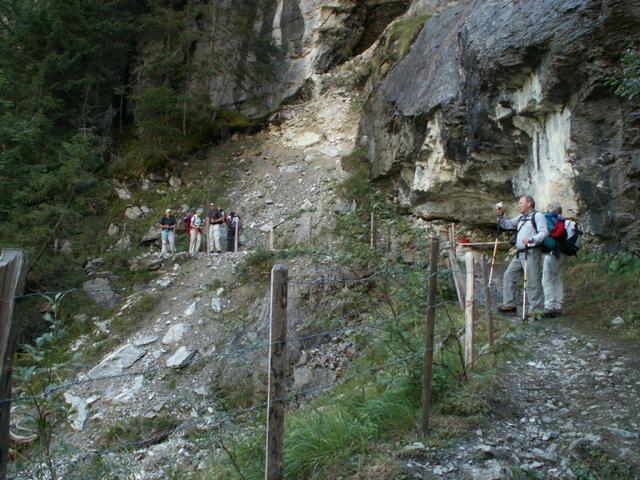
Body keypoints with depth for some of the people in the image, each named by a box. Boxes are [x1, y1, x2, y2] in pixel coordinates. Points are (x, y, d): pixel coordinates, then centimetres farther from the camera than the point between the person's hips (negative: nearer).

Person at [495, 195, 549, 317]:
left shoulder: (537, 215, -4)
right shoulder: (520, 218, 21)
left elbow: (544, 232, -15)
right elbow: (506, 225, 23)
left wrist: (531, 239, -27)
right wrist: (500, 215, 9)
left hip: (531, 253, -9)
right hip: (520, 253, 9)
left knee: (532, 282, -6)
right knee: (509, 275, 9)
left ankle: (535, 310, 0)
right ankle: (509, 305, 16)